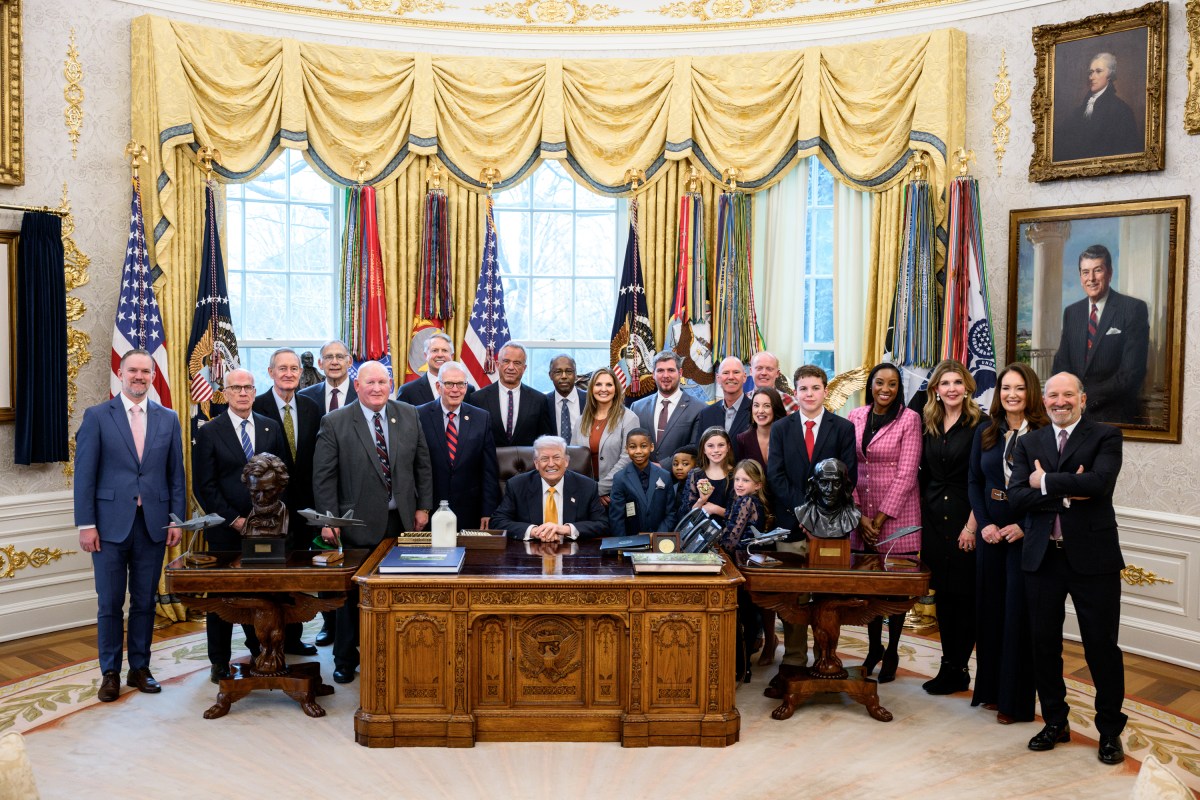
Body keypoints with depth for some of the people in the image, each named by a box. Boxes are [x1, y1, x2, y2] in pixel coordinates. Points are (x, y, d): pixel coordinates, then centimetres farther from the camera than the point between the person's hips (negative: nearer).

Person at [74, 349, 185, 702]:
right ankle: (110, 673, 17)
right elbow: (85, 474, -2)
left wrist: (177, 520, 2)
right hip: (111, 524, -2)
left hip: (153, 524, 2)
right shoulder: (97, 416, 0)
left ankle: (140, 668, 21)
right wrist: (86, 524, -7)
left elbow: (176, 474, 8)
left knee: (145, 602, 9)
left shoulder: (168, 419, 8)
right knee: (110, 604, 5)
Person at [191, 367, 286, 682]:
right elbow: (204, 486, -4)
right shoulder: (209, 432, 0)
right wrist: (234, 520, -10)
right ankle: (220, 662, 19)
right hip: (225, 530, -2)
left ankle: (260, 653, 17)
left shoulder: (271, 429, 8)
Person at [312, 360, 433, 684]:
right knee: (352, 594, 8)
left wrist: (423, 506, 5)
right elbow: (324, 477, -6)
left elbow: (422, 465, 10)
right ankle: (345, 659, 24)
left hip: (402, 521, 3)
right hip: (358, 524, -2)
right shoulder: (335, 423, -4)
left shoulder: (409, 415, 5)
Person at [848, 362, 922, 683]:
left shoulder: (909, 419, -6)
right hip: (861, 513, 3)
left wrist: (881, 518, -12)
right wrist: (859, 515, -5)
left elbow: (906, 474, -10)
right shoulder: (855, 417, 5)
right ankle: (873, 647, 27)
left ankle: (892, 653, 21)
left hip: (897, 512, -3)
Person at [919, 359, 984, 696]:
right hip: (933, 520, 6)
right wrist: (923, 519, 9)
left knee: (964, 596, 1)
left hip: (965, 520, -5)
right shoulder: (930, 426, 10)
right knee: (942, 594, 9)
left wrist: (972, 525, -15)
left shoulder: (979, 424, -7)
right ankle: (951, 667, 19)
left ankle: (956, 670, 11)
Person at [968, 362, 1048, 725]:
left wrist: (1023, 526, -16)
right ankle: (991, 688, 24)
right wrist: (984, 523, -5)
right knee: (989, 608, 11)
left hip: (1026, 534, -4)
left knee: (1019, 612, 2)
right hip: (990, 532, 4)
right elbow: (974, 481, 7)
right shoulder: (985, 431, 7)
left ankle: (1016, 699, 14)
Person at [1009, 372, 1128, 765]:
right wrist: (1066, 493, -16)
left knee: (1102, 645, 6)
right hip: (1042, 557, 4)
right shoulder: (1029, 443, 8)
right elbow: (1016, 497, -4)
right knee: (1044, 644, 12)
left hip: (1092, 556, -3)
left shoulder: (1106, 436, -2)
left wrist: (1046, 482, -12)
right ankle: (1055, 721, 28)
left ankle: (1110, 730, 23)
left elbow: (1099, 482, -21)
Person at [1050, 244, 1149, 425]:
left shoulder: (1134, 308, -7)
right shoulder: (1071, 312, 9)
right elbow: (1061, 363, 9)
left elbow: (1132, 371, -13)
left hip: (1116, 415, -4)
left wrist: (1086, 397, -14)